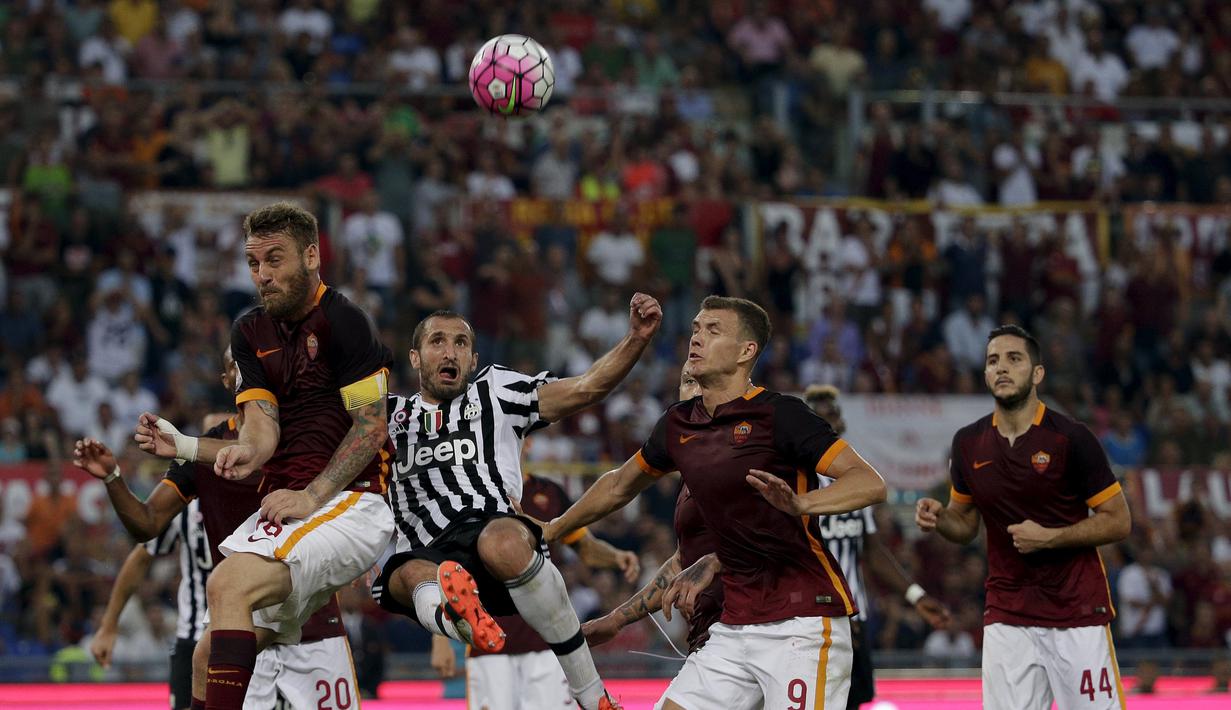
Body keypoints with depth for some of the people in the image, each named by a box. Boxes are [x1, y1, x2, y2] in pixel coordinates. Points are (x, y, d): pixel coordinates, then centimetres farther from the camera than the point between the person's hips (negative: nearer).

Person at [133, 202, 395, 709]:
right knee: (208, 660, 4)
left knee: (227, 585, -30)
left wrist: (310, 497, -19)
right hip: (281, 508, 8)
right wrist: (185, 447, -16)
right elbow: (263, 428, 4)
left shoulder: (343, 321, -6)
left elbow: (371, 427, -9)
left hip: (347, 502, -8)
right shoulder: (250, 332, 15)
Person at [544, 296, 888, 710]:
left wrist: (799, 503, -35)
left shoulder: (779, 415, -11)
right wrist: (550, 532, 35)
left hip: (803, 619, -7)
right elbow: (620, 485, 30)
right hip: (736, 625, 7)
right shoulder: (678, 425, 11)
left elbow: (871, 483, -18)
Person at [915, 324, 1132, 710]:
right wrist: (938, 517, -5)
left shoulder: (1069, 437, -9)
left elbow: (1119, 521, -5)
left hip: (1079, 612, -4)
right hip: (1006, 617, 4)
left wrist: (1049, 537, -16)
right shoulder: (969, 443, 5)